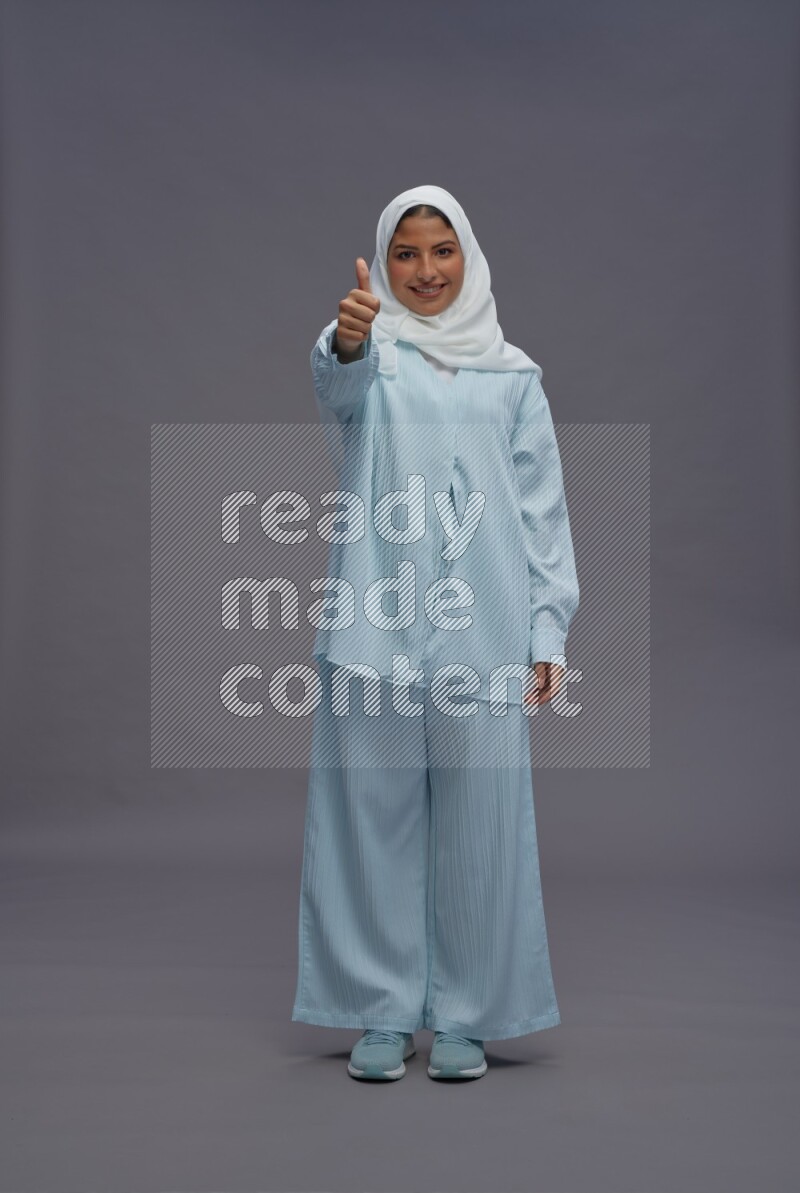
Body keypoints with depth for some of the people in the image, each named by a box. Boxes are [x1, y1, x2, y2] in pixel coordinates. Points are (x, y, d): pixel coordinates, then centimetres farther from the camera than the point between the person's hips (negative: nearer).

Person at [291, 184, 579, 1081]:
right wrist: (347, 341, -43)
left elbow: (543, 506, 10)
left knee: (478, 822, 3)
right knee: (375, 815, 3)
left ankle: (464, 1014, 17)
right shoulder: (371, 353, 7)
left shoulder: (513, 374, 12)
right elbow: (335, 390, -19)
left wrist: (549, 628, 1)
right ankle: (383, 1010, 16)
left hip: (483, 632, 1)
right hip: (376, 625, -1)